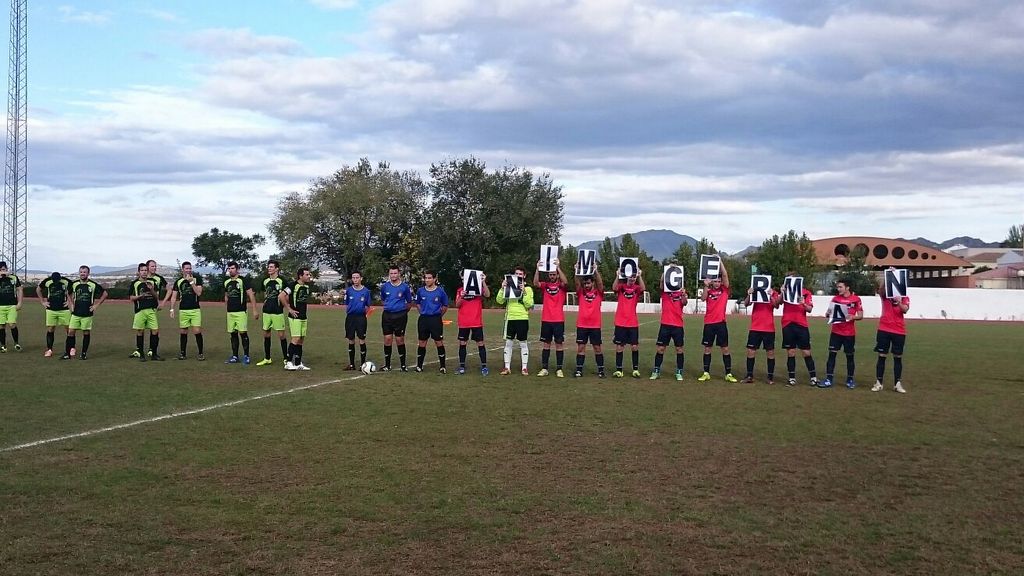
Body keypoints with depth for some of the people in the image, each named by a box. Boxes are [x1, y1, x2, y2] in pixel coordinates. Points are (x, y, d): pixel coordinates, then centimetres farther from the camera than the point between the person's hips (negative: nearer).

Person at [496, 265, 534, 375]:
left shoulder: (528, 289, 4)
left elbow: (529, 304, -7)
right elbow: (500, 301, 2)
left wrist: (524, 291, -15)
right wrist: (502, 288, -9)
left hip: (523, 319, -2)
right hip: (510, 318, 2)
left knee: (523, 343, 2)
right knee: (508, 343, 4)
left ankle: (525, 367, 8)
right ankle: (507, 367, 9)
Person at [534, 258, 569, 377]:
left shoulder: (562, 286, 1)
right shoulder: (545, 285, 6)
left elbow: (565, 282, -22)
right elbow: (535, 283, -12)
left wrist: (558, 267, -28)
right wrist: (538, 269, -25)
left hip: (559, 320, -2)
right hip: (546, 320, 2)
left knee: (559, 344, 1)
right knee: (545, 344, 7)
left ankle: (559, 369, 6)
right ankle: (544, 368, 12)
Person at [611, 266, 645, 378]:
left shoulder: (637, 288, 3)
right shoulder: (621, 287, 1)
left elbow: (643, 288, -19)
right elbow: (614, 288, -21)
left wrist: (640, 276, -27)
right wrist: (618, 275, -31)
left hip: (633, 323, 1)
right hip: (620, 323, -1)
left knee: (635, 346, 3)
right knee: (619, 347, 3)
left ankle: (636, 369, 12)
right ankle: (618, 370, 9)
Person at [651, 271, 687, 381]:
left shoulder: (681, 292, 5)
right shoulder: (664, 291, 5)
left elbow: (684, 303, -15)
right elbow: (662, 281, -14)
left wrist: (684, 295, -36)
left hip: (678, 325, 0)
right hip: (665, 324, 0)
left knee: (679, 349, 3)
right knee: (661, 348, 3)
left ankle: (679, 373, 9)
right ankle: (656, 371, 9)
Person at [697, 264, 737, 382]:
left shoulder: (724, 290, 5)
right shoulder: (708, 291, 7)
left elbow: (725, 275, -7)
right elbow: (703, 299, -14)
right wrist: (706, 286, -24)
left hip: (721, 323, -1)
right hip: (709, 323, 1)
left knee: (725, 348, 1)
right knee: (707, 348, 6)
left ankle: (728, 374, 5)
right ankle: (706, 373, 14)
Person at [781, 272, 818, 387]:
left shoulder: (805, 292, 6)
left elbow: (809, 309, -1)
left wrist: (804, 304, -21)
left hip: (802, 325, -1)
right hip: (788, 325, 1)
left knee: (806, 352, 1)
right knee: (790, 353, 5)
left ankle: (813, 377, 8)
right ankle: (792, 378, 11)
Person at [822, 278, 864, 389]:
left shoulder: (856, 299, -3)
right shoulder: (835, 298, 5)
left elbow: (860, 316, -2)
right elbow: (829, 313, 11)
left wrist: (853, 317, -22)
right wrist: (828, 314, -12)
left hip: (850, 333, -2)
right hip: (836, 332, 2)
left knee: (849, 356, 7)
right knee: (832, 354, -3)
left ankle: (850, 380, 19)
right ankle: (828, 380, -1)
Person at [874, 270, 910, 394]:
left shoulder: (904, 296, 4)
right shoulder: (884, 293, 2)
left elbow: (905, 310, -12)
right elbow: (880, 288, -21)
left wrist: (899, 302, -32)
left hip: (899, 331, 1)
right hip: (884, 329, -1)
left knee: (898, 357, 5)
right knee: (882, 356, 2)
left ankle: (898, 384, 12)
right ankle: (878, 383, 8)